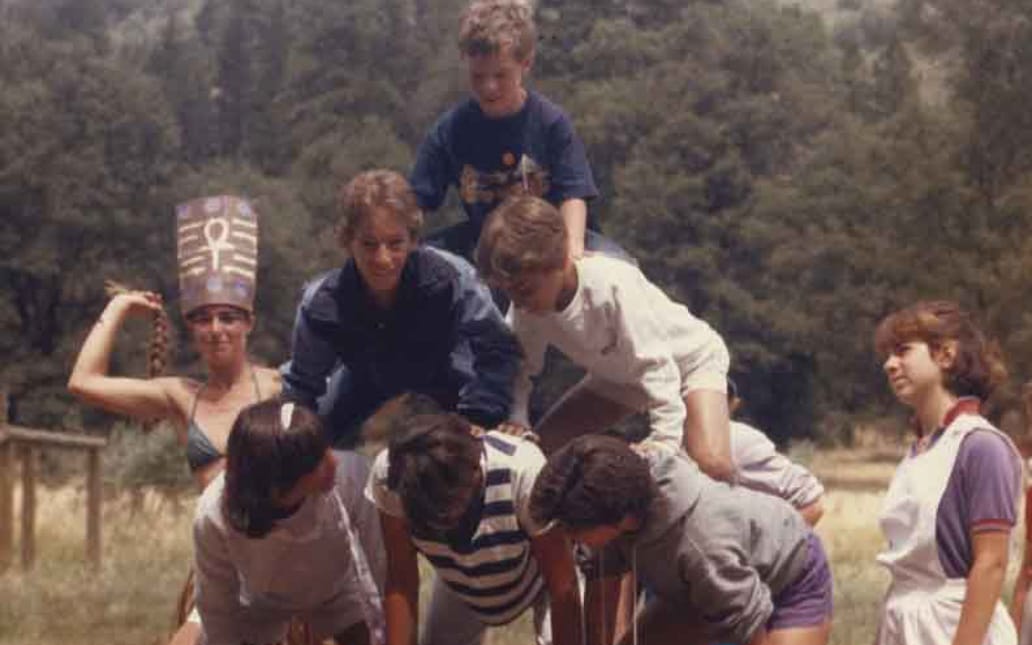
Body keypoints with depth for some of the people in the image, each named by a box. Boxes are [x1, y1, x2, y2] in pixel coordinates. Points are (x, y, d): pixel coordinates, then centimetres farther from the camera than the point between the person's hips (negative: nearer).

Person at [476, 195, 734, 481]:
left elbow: (655, 364, -35)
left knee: (712, 464, -30)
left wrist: (665, 447, -38)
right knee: (540, 446, -8)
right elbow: (520, 372, -7)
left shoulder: (611, 286, -38)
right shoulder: (526, 308, -19)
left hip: (688, 357, -6)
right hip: (619, 374, 7)